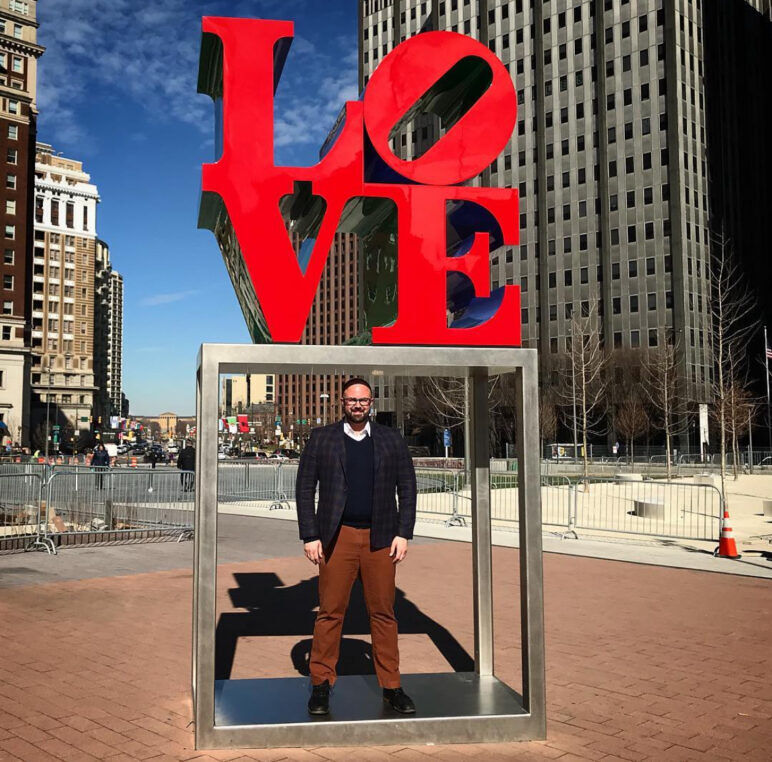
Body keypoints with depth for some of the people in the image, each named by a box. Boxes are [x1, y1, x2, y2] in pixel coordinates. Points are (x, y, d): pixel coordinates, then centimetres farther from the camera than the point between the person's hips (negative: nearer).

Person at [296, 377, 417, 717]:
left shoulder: (391, 440, 8)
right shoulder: (321, 439, 5)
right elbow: (304, 488, 4)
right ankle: (321, 685, 13)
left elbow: (407, 488, 8)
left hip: (380, 539, 1)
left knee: (383, 613, 6)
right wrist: (310, 536, -3)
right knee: (330, 613, 1)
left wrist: (403, 533, -1)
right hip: (337, 537, -1)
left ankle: (391, 686, 15)